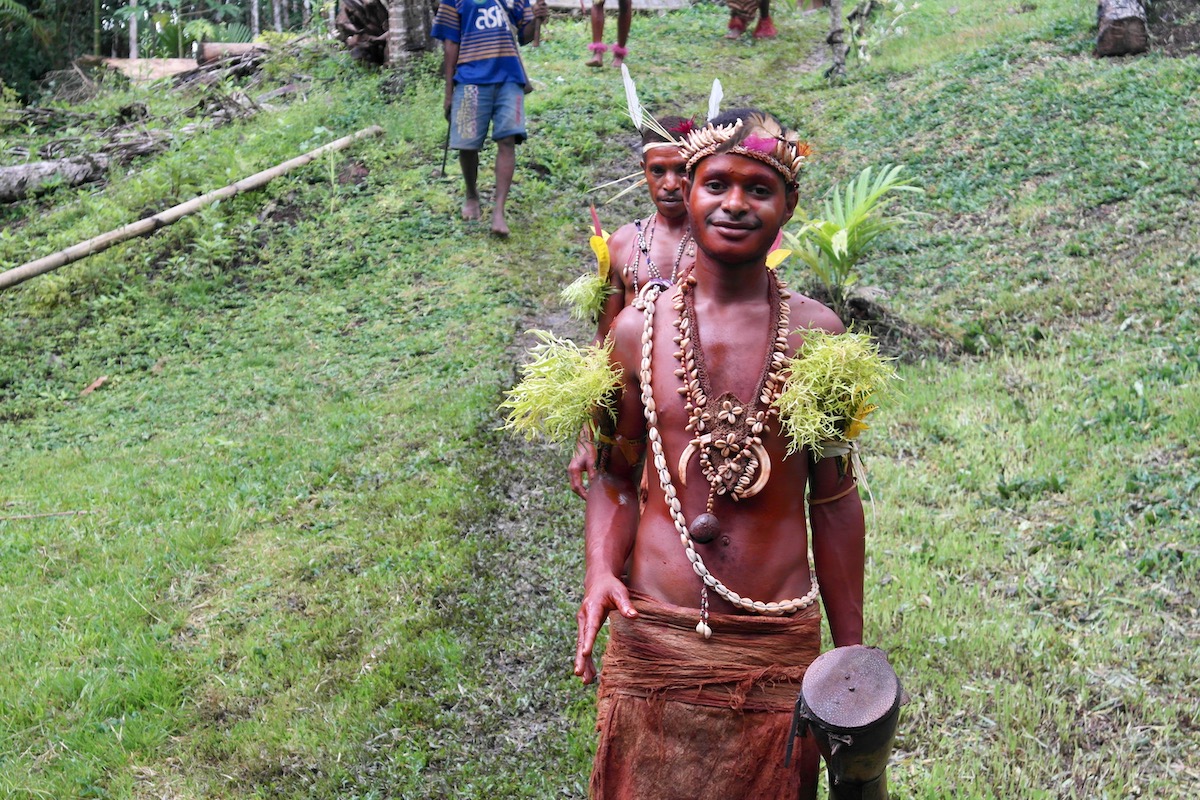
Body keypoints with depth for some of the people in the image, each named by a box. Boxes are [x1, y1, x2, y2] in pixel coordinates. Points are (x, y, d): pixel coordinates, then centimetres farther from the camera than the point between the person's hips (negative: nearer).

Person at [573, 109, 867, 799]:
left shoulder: (815, 333, 0)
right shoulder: (639, 328, 1)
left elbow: (834, 499, 5)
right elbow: (615, 473, 9)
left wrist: (853, 654, 7)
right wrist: (600, 570, -11)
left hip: (780, 645, 0)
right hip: (655, 638, 0)